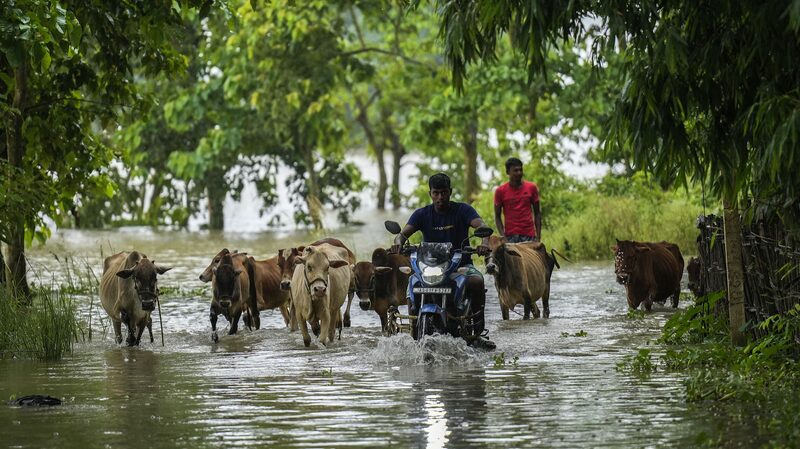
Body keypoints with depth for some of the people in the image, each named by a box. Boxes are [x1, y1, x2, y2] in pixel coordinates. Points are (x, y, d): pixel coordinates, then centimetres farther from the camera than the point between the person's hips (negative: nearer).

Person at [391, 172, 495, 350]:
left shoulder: (462, 210, -1)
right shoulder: (422, 214, 5)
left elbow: (481, 225, -17)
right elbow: (404, 232, -8)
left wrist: (484, 242, -41)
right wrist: (398, 241, -34)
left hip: (461, 263, -1)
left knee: (477, 281, -33)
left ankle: (478, 332, -26)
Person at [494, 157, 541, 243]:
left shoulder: (531, 188, 8)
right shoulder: (500, 191, 4)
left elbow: (537, 213, 11)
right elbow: (497, 216, 6)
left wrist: (538, 237, 3)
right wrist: (503, 237, -7)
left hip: (529, 236, 1)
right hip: (510, 236, -1)